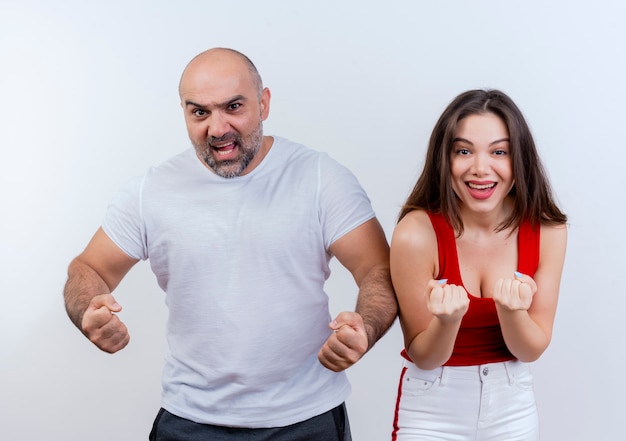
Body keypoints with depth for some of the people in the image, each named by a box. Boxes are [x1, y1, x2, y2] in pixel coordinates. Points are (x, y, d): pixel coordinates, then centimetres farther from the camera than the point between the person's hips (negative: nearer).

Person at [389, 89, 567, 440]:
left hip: (513, 407, 3)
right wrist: (448, 318, -32)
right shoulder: (417, 233, -21)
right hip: (433, 411, -3)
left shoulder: (548, 231, -12)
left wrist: (511, 308, -26)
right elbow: (423, 357, -13)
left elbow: (531, 349, -7)